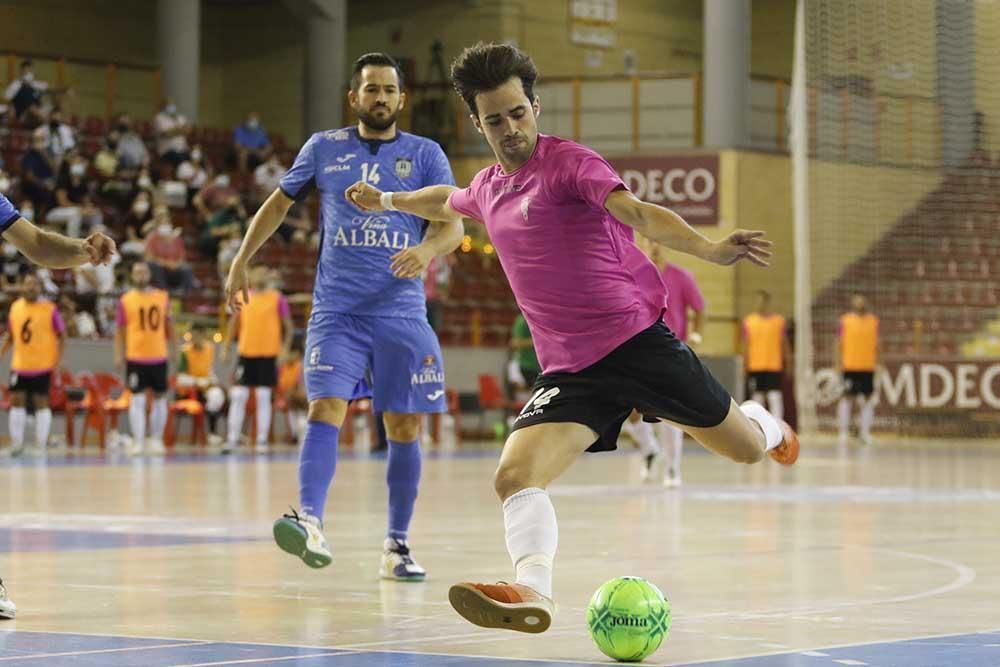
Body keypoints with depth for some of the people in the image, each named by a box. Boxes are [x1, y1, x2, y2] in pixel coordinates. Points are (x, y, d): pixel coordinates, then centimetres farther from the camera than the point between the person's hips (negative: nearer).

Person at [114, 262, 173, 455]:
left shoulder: (162, 297, 6)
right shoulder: (125, 300, 0)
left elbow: (168, 325, 13)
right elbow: (119, 330, 1)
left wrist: (171, 348, 8)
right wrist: (119, 356, -6)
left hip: (158, 357, 3)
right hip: (135, 357, -2)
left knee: (160, 398, 7)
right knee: (137, 399, -6)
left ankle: (156, 439, 19)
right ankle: (138, 441, -5)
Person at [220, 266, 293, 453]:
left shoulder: (277, 299, -1)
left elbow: (289, 326, 0)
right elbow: (235, 323, 16)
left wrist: (285, 347, -12)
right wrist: (226, 347, 10)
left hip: (268, 354, -2)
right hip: (246, 353, 2)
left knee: (263, 397, 0)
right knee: (238, 396, -1)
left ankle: (262, 440, 4)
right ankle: (232, 440, 3)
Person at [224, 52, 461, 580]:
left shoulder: (424, 155, 7)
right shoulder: (325, 148, 9)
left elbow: (453, 224, -1)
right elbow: (279, 203, 21)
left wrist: (427, 249, -23)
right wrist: (241, 261, 18)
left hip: (401, 313, 1)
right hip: (336, 309, -1)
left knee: (405, 428, 2)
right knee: (325, 409, -18)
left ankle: (396, 546, 11)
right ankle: (310, 523, -31)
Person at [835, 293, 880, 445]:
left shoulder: (873, 320, 8)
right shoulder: (845, 320, 0)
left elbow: (876, 343, 14)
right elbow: (839, 343, 1)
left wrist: (878, 362, 10)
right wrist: (839, 363, -6)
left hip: (868, 366, 3)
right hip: (849, 366, -3)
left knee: (868, 399, 3)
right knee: (847, 397, -3)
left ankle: (865, 431, 12)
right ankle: (843, 432, 3)